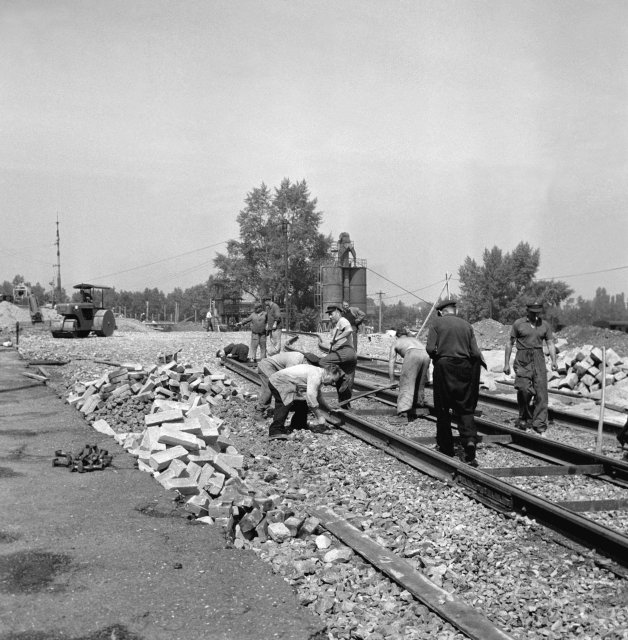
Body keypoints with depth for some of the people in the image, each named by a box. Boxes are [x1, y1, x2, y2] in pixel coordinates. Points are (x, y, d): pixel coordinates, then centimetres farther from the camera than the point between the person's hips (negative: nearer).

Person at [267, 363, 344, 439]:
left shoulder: (319, 376, 10)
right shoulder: (316, 374, -24)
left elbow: (319, 397, 26)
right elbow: (310, 396, -32)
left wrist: (330, 410, 28)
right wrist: (319, 416, -28)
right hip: (278, 382, -10)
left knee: (302, 404, 8)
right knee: (284, 405, -25)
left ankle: (298, 427, 21)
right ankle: (275, 432, -30)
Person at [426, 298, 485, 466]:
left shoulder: (437, 323, 0)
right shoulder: (466, 325, 9)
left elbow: (430, 348, -9)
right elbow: (475, 353, 2)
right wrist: (482, 361, 22)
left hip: (444, 366, -2)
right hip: (464, 368, 3)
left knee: (443, 409, 10)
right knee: (465, 408, 7)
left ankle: (446, 448, 16)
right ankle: (469, 439, -17)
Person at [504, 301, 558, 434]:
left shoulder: (545, 325, 11)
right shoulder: (518, 324, 4)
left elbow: (550, 344, 8)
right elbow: (510, 344, 7)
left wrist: (554, 361, -8)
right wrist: (506, 363, 4)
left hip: (539, 358, 2)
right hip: (523, 359, -2)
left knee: (541, 391, -6)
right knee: (524, 389, -14)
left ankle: (539, 423, -1)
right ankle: (524, 418, 8)